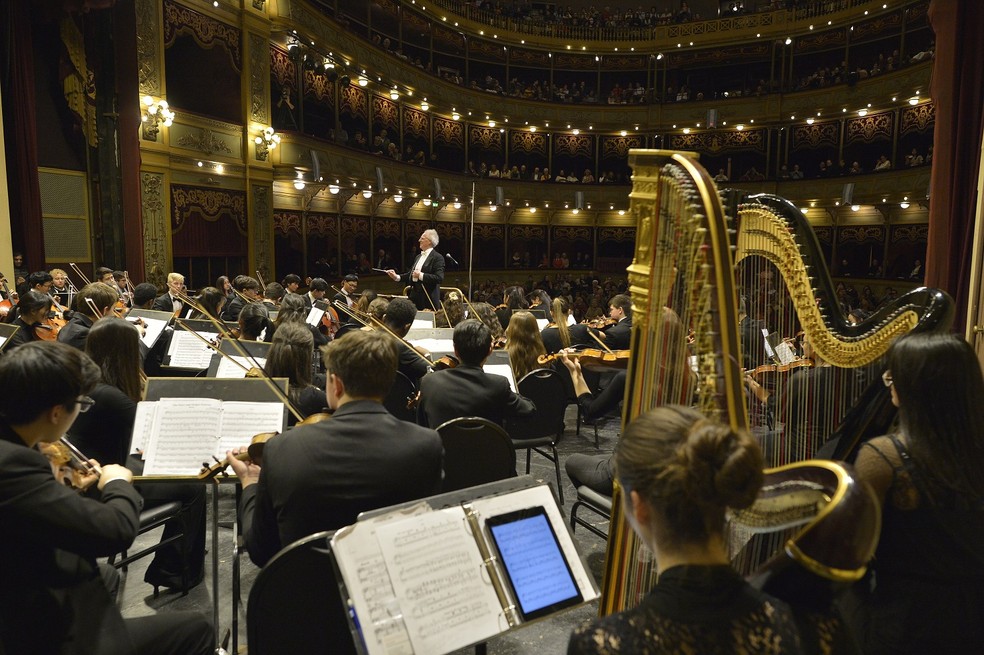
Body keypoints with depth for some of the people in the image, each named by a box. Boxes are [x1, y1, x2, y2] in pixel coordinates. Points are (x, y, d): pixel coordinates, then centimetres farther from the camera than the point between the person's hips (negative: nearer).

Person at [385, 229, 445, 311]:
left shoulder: (438, 258, -9)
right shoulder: (419, 257, 18)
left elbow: (439, 278, -19)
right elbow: (411, 274, 20)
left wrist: (421, 275, -20)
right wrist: (397, 277, 7)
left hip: (428, 299, -7)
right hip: (415, 298, 8)